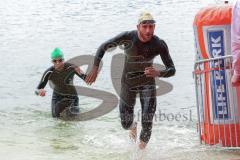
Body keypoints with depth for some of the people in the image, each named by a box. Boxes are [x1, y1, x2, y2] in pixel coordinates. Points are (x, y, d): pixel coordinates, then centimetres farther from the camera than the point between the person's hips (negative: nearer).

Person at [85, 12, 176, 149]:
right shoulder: (127, 38, -23)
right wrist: (95, 68, -20)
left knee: (147, 125, -11)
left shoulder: (160, 45, -22)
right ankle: (133, 126, 48)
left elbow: (172, 70, -19)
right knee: (126, 124, 7)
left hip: (148, 83, 0)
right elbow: (103, 47, -11)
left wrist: (158, 73, -40)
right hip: (128, 84, 0)